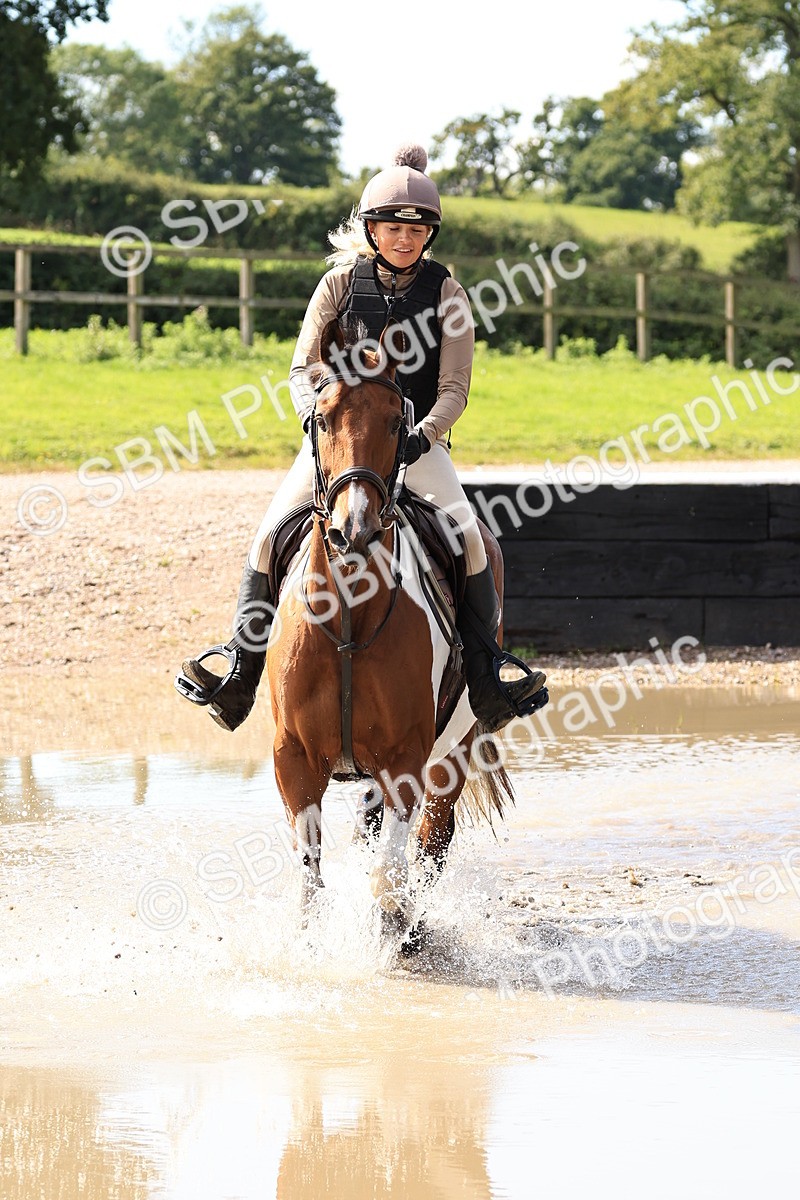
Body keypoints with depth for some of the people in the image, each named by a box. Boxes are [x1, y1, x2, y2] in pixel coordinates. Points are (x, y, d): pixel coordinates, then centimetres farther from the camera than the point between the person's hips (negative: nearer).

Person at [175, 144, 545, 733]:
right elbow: (303, 368, 1)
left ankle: (485, 681, -15)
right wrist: (317, 417, -19)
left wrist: (423, 436, -22)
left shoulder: (446, 292, 0)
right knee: (271, 535, -15)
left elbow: (454, 388, -4)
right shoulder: (341, 283, 2)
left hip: (418, 439, -1)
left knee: (467, 537, -22)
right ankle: (240, 674, -9)